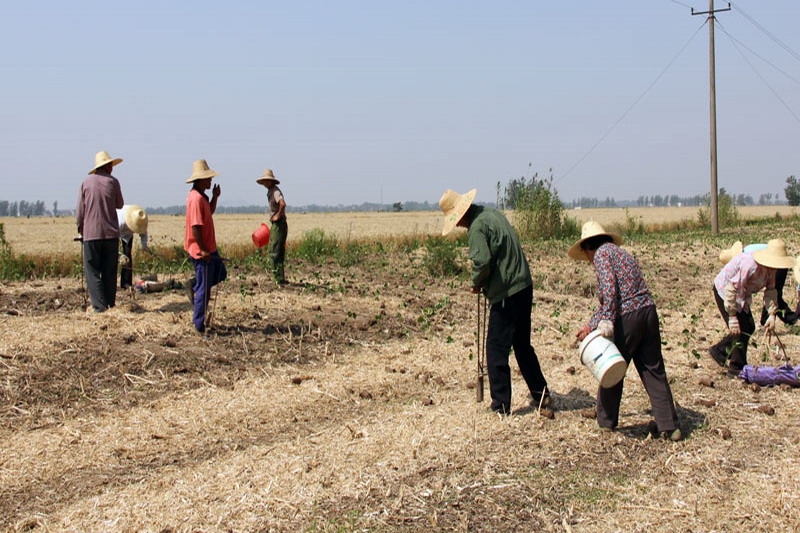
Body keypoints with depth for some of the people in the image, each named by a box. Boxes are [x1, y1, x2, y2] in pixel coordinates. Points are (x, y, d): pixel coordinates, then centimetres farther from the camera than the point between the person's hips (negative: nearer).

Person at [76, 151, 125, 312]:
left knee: (92, 271, 0)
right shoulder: (113, 181, 0)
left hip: (91, 233, -1)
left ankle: (99, 305, -8)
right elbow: (120, 205, 12)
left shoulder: (86, 182, 0)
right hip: (111, 233, 1)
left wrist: (81, 230, 15)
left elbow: (79, 210, 2)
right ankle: (110, 304, 11)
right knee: (109, 271, 9)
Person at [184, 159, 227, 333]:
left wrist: (215, 197, 12)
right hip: (202, 250, -10)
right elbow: (196, 226, -25)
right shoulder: (196, 198, -21)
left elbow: (210, 212, 27)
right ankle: (199, 325, 6)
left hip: (209, 248, 10)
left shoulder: (201, 196, 11)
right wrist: (203, 250, -23)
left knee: (220, 273, 24)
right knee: (204, 288, -2)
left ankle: (193, 285, 23)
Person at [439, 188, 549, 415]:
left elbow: (482, 262, -24)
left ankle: (501, 405, 5)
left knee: (496, 349, 1)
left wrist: (476, 283, -4)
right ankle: (540, 393, 26)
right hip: (524, 286, 9)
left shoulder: (477, 227, -16)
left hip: (506, 294, -9)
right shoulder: (493, 213, 12)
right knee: (522, 345, 20)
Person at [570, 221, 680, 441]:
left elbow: (609, 288, -17)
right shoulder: (622, 254, 26)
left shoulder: (602, 252, 1)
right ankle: (669, 426, 10)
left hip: (627, 316, -7)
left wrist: (606, 320, -21)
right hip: (649, 311, 8)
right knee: (654, 370, 10)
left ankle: (606, 422, 20)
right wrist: (591, 326, 27)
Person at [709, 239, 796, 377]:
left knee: (749, 327, 11)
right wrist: (732, 317, -31)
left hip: (742, 295, 9)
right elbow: (731, 290, -33)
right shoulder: (749, 265, -35)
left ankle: (718, 350, 26)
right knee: (740, 329, -12)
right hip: (724, 290, -9)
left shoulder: (770, 267, -9)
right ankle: (737, 369, -1)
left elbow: (770, 290, -2)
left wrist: (772, 314, -14)